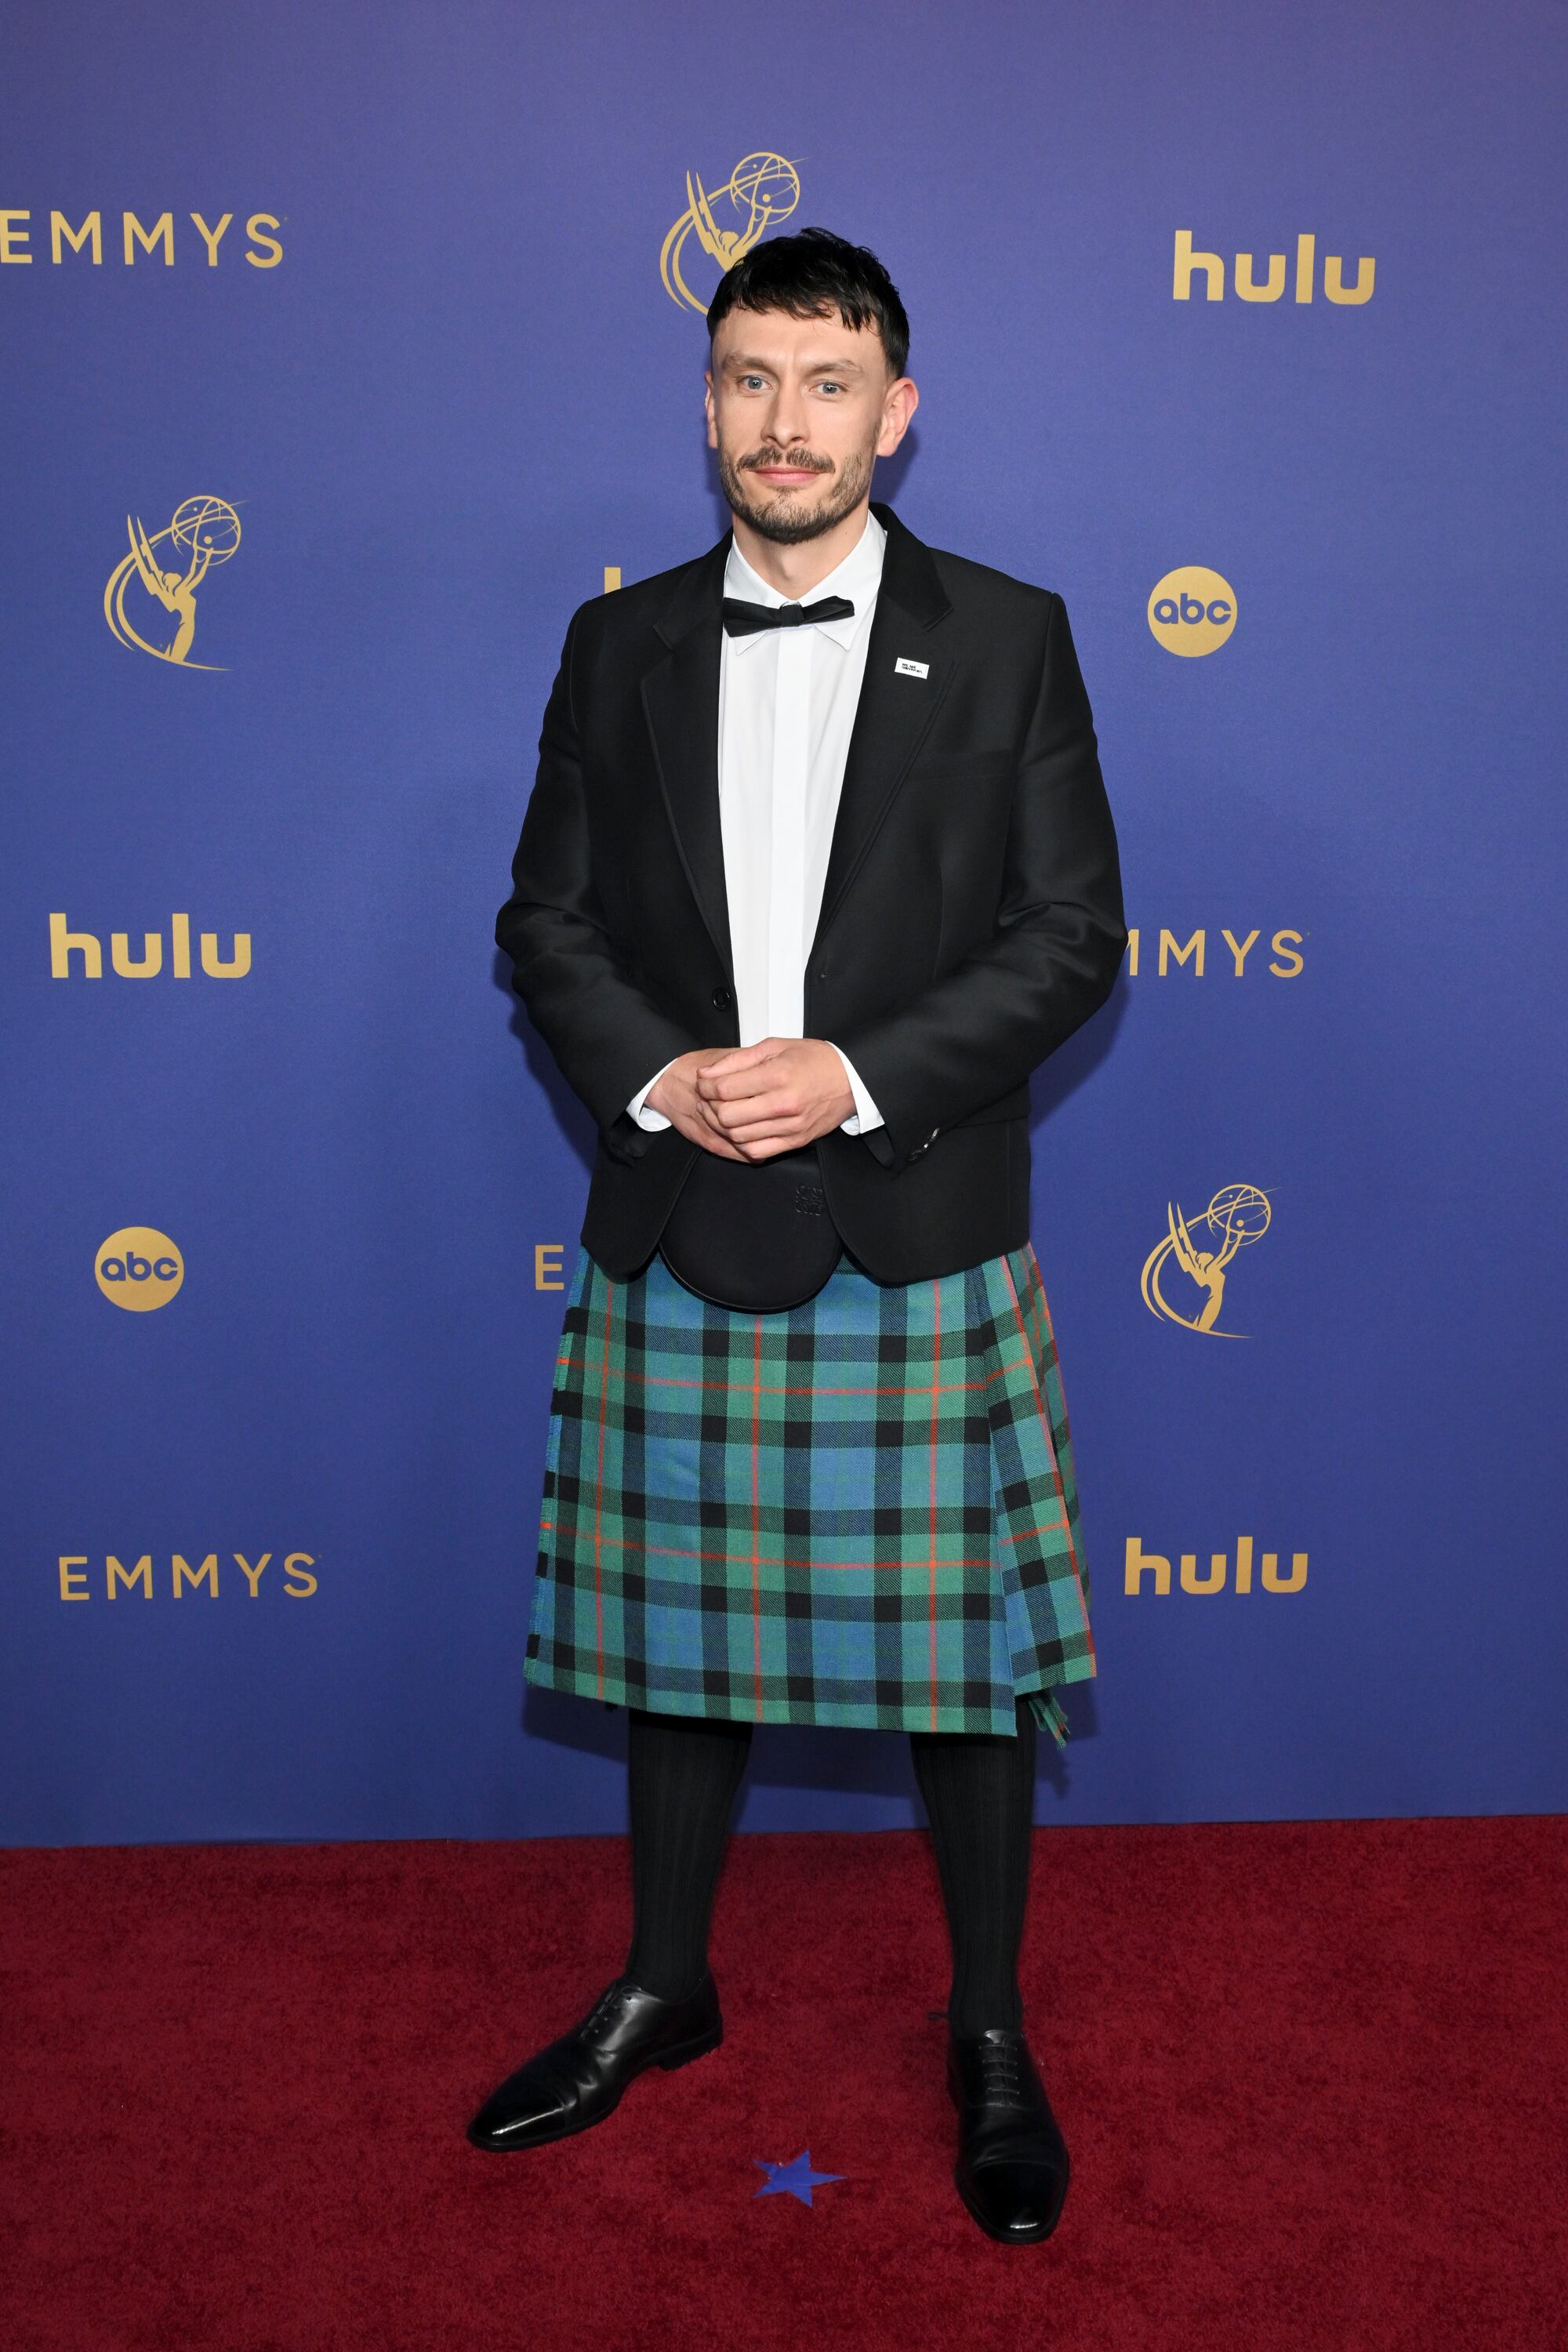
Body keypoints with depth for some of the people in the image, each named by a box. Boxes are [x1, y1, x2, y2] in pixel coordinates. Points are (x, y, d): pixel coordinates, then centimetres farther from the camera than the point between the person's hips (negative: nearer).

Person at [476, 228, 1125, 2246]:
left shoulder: (1007, 637, 1)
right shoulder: (619, 643, 8)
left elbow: (1073, 928, -4)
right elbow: (547, 918, 7)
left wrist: (858, 1074, -16)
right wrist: (654, 1079, -11)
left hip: (920, 1242, -2)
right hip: (675, 1239, 3)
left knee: (964, 1642, 6)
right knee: (677, 1625, 15)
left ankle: (991, 2037, 27)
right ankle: (662, 1990, 36)